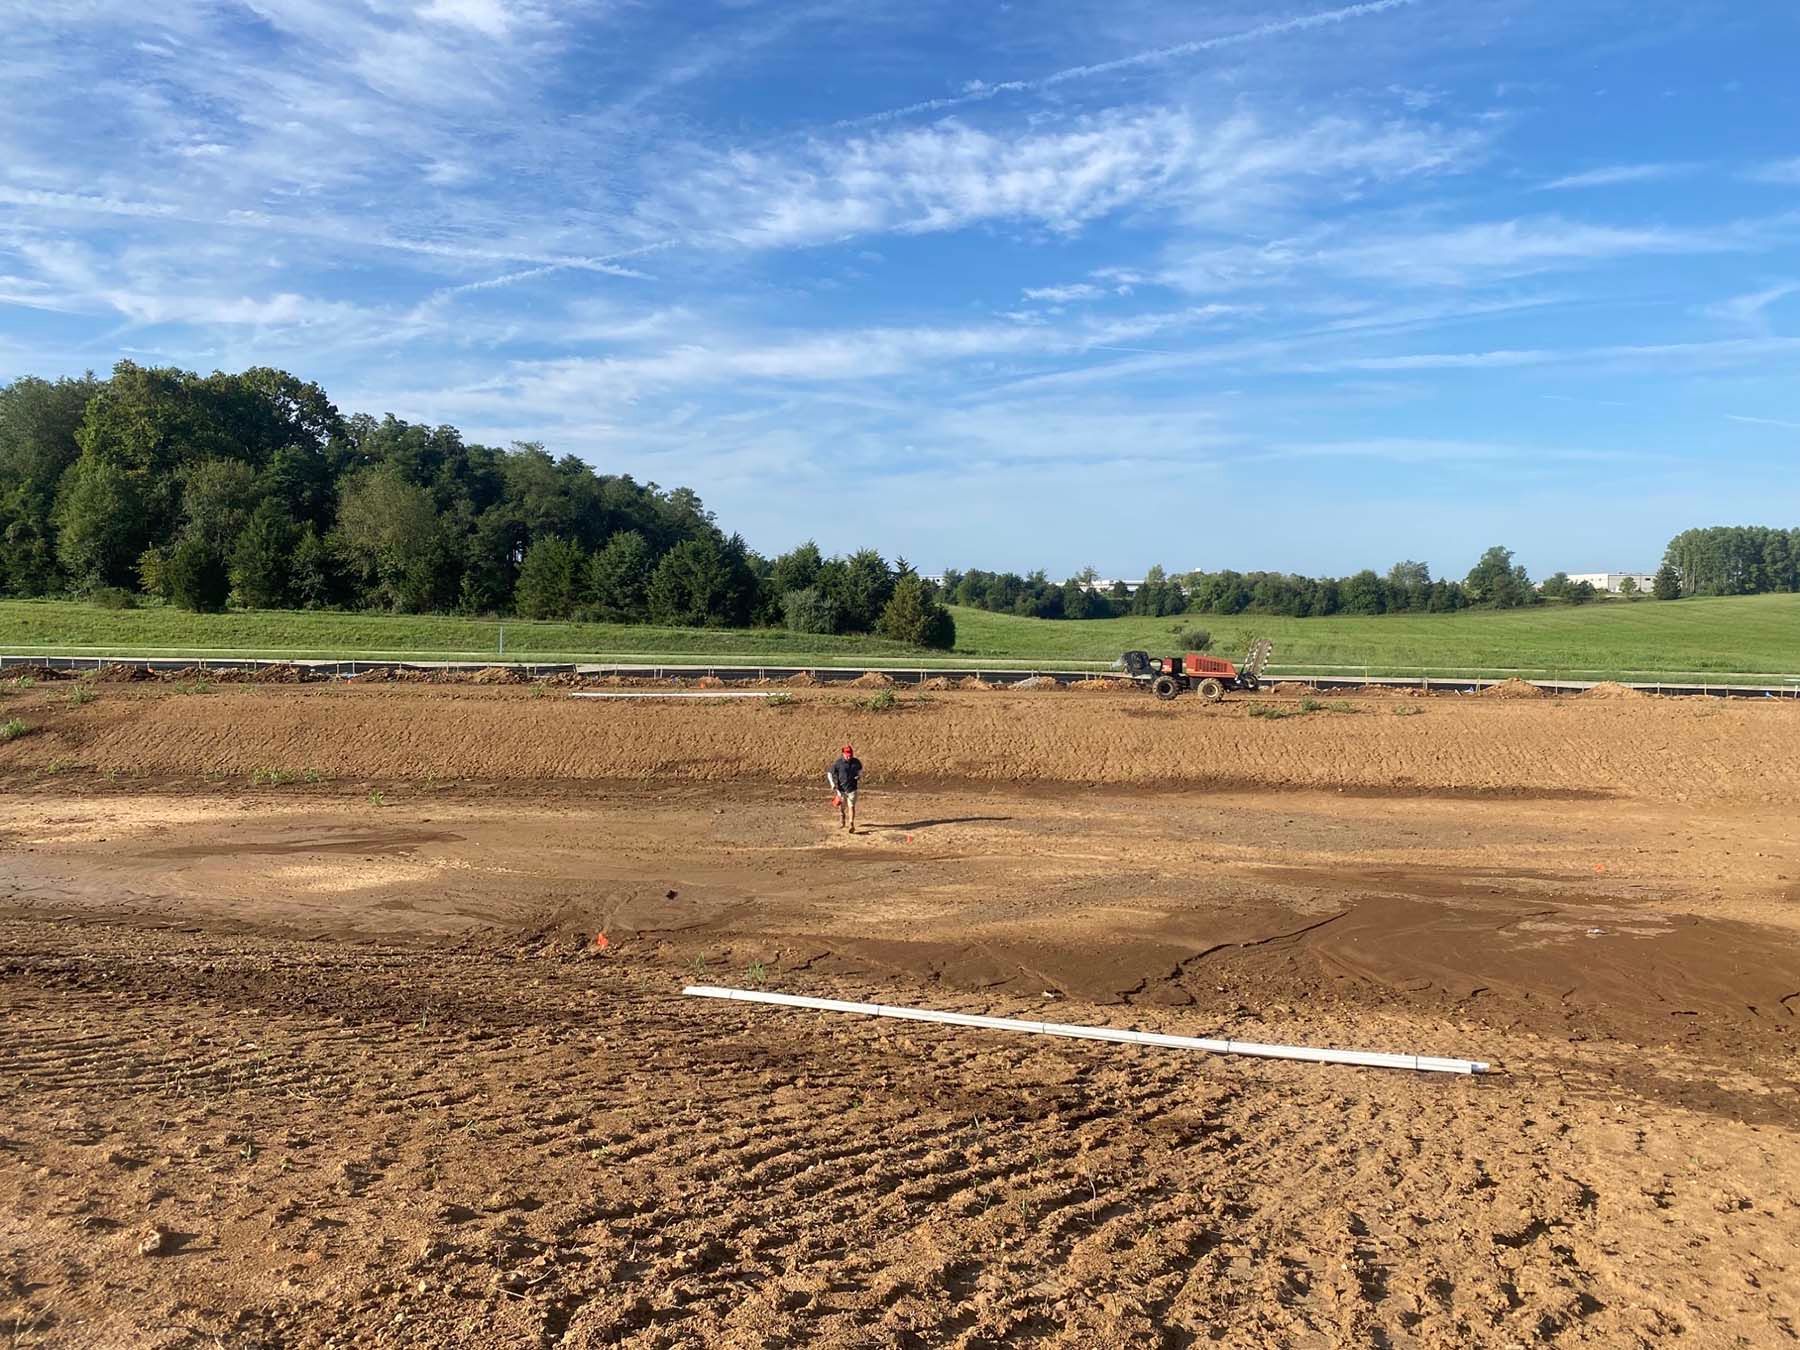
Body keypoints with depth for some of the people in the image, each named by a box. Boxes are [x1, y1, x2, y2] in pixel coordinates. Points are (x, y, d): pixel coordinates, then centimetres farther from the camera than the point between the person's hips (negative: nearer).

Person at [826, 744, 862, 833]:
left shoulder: (856, 762, -3)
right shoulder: (838, 763, -11)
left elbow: (860, 769, 20)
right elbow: (829, 773, -1)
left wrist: (860, 776, 1)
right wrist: (832, 784, -12)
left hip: (852, 789, 0)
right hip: (841, 789, 0)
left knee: (851, 806, -10)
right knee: (842, 807, 13)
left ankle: (851, 824, -8)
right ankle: (842, 820, 41)